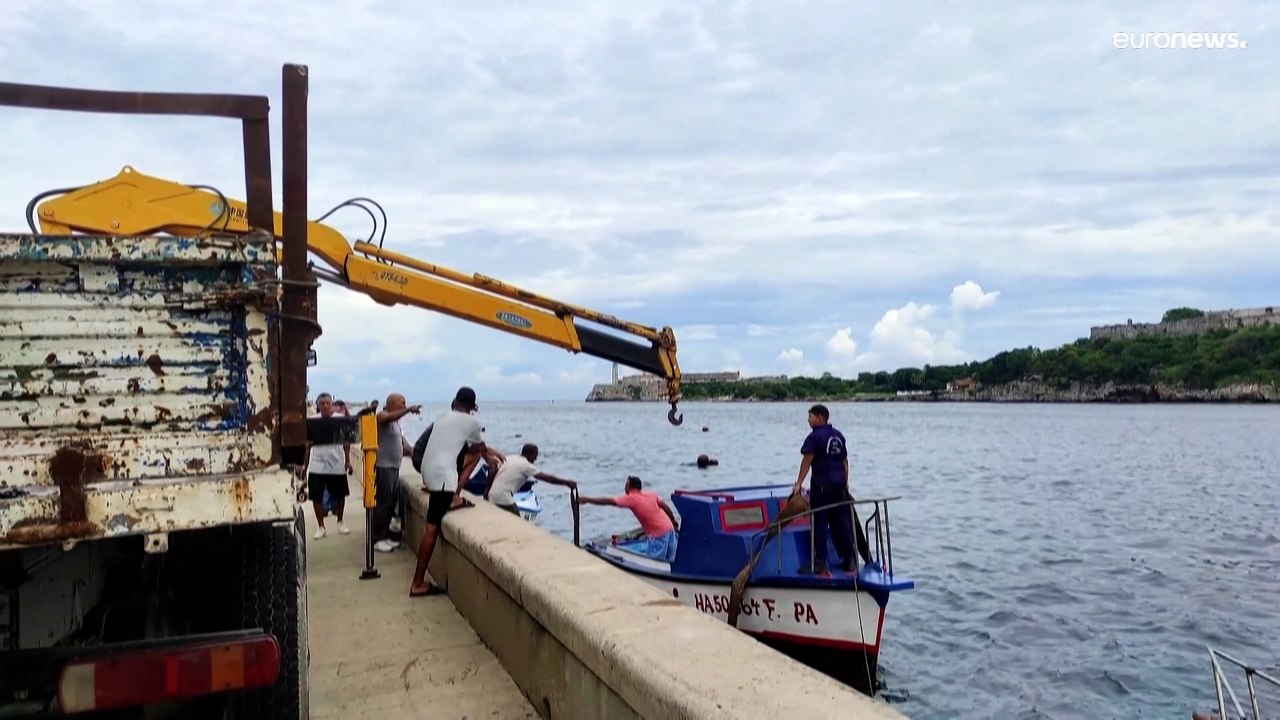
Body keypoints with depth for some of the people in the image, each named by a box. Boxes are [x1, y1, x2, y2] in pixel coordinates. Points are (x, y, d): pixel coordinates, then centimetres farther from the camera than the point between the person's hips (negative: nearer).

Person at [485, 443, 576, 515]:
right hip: (503, 498, -9)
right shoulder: (526, 465, -6)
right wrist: (567, 482, -5)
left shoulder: (511, 459, 16)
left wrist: (487, 489, 25)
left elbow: (492, 472, 16)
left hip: (492, 496, 9)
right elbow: (547, 478, -9)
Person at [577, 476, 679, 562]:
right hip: (669, 528, 8)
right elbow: (665, 506, 12)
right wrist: (674, 521, 26)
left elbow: (608, 501, -12)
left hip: (658, 535, -8)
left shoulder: (631, 498, -12)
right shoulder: (650, 494, 7)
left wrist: (587, 500, -8)